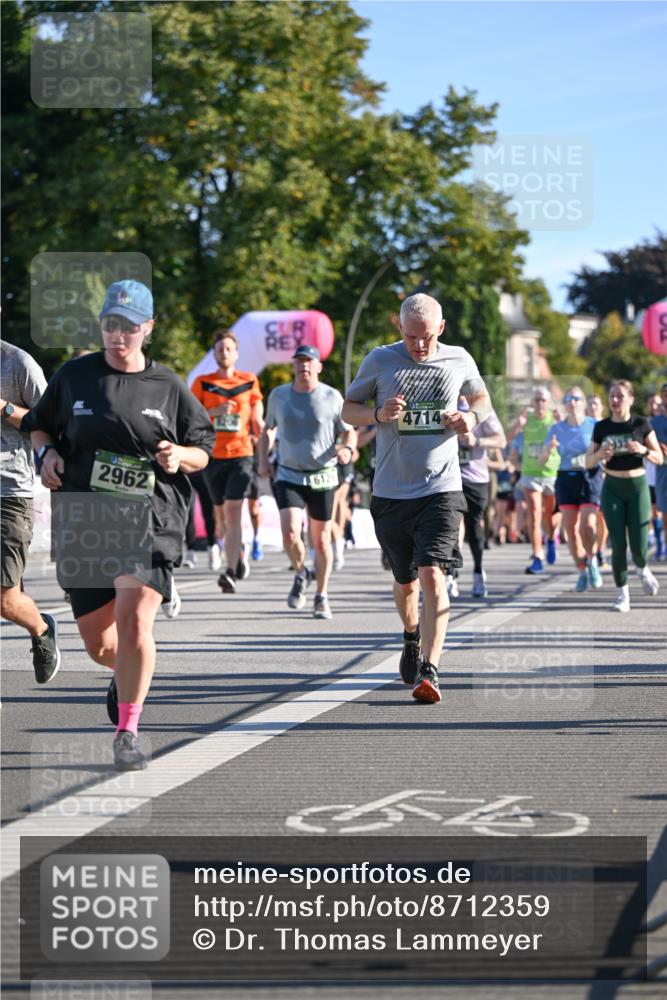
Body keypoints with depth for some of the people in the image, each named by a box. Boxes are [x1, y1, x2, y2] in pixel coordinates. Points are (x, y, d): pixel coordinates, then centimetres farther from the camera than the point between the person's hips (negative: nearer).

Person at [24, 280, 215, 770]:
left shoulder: (168, 387, 4)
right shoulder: (74, 376, 6)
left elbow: (203, 450, 13)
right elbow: (40, 424, 20)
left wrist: (180, 455, -9)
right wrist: (48, 453, -1)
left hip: (150, 522, -2)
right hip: (84, 522, 2)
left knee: (134, 620, -22)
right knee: (98, 643, 8)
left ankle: (127, 732, -9)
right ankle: (127, 674, 45)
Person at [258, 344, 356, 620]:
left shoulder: (332, 397, -3)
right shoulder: (278, 395, 4)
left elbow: (349, 431, 4)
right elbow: (268, 429, 19)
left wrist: (347, 449, -17)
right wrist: (263, 460, 7)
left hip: (322, 477, -1)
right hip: (288, 476, 1)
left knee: (321, 540, 6)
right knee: (290, 534, -17)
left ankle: (321, 597, 21)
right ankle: (300, 574, 14)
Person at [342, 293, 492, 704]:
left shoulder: (459, 360, 3)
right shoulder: (380, 361, 0)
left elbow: (482, 398, 22)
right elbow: (348, 409, 8)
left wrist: (472, 417, -2)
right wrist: (379, 414, -13)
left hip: (442, 489, -1)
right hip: (391, 492, 1)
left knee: (432, 575, -17)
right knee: (405, 580, 15)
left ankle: (430, 670, -22)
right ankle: (412, 639, 46)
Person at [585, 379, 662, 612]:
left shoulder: (641, 424, -5)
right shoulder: (602, 427, 0)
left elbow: (659, 459, -2)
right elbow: (588, 462, 3)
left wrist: (644, 450, -22)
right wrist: (600, 455, -19)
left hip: (637, 487, -1)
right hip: (612, 488, 1)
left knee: (638, 545, -5)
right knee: (618, 543, -6)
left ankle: (642, 569, 29)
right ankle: (622, 592, 6)